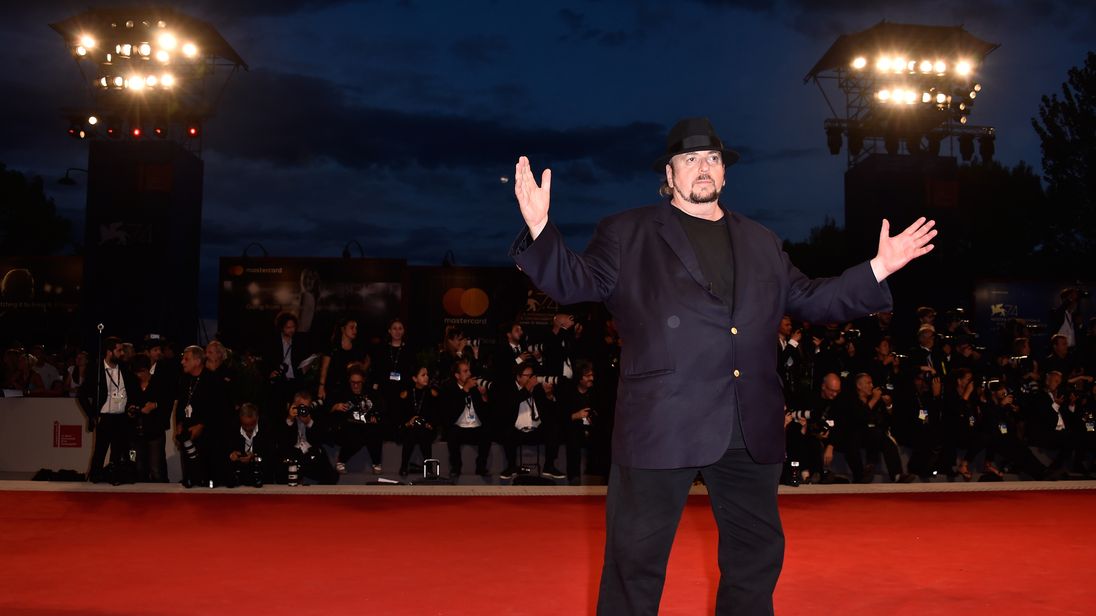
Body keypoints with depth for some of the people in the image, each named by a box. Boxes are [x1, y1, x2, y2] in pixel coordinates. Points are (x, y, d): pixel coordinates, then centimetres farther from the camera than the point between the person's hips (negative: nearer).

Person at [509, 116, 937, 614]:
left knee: (757, 553, 17)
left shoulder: (761, 242, 18)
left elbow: (809, 301, 20)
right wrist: (540, 230, -19)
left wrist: (878, 268, 10)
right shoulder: (627, 233, 6)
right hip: (661, 424, -4)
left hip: (752, 430, 5)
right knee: (637, 559, 3)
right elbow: (576, 283, -3)